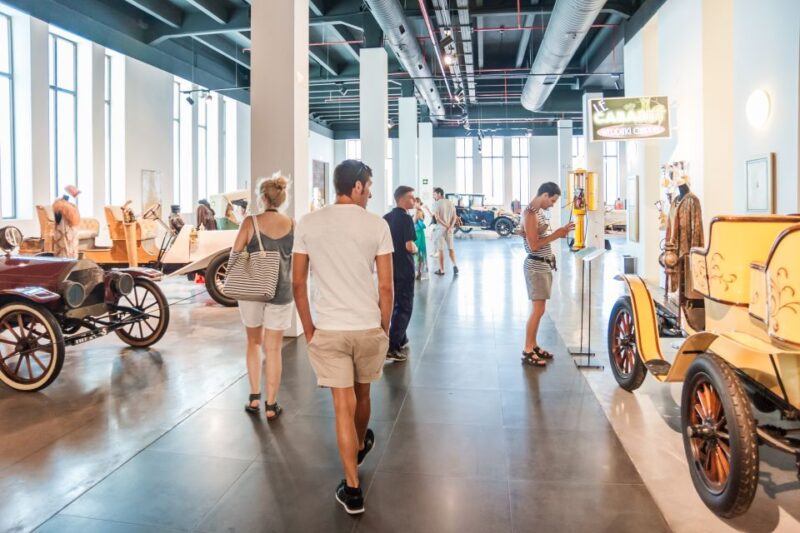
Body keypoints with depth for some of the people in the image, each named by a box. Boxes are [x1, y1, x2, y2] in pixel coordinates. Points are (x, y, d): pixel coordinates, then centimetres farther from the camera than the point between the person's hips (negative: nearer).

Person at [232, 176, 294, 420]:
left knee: (254, 343, 20)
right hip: (281, 292, 0)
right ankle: (271, 405, 14)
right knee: (273, 349, 8)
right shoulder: (292, 225, -1)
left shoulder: (250, 223, -6)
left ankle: (254, 398, 21)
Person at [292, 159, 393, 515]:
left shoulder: (308, 224, -1)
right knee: (361, 395, 23)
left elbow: (298, 283, 1)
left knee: (342, 406, 6)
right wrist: (385, 327, 8)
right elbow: (385, 287, -5)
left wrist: (308, 328, 10)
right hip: (368, 327, 0)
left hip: (328, 330, 0)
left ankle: (352, 489, 12)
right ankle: (361, 446, 51)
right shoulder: (377, 225, -6)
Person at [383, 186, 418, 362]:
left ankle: (401, 340, 31)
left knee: (394, 305, 19)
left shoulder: (386, 218, 9)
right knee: (405, 307, -1)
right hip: (404, 270, -8)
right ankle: (392, 347, -6)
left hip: (389, 268, 8)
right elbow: (409, 246, -20)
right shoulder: (406, 218, -14)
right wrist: (416, 249, 0)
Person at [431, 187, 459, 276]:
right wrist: (450, 227, -8)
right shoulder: (450, 203, 10)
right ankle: (455, 265, -1)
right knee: (451, 248, 15)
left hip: (440, 228, -5)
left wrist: (446, 226, -14)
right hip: (449, 229, 5)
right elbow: (454, 217, 3)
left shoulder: (437, 204, -8)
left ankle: (441, 270, 7)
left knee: (440, 250, 3)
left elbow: (437, 217, -18)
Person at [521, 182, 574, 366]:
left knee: (538, 309, 13)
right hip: (536, 267, -10)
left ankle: (533, 346, 22)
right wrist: (557, 234, -18)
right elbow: (534, 245, -22)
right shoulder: (531, 214, -17)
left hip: (544, 266, 10)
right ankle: (527, 351, 0)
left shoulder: (539, 211, 12)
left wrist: (560, 232, 5)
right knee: (538, 310, -7)